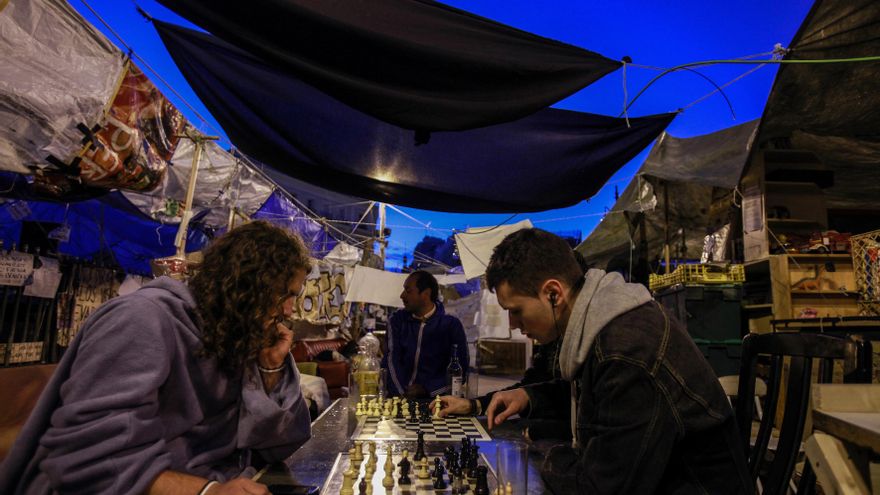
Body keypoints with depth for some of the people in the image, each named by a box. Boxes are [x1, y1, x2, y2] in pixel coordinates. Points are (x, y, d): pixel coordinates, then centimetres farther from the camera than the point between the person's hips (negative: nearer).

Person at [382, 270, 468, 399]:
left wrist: (427, 389, -13)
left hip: (433, 397, -2)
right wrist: (401, 392, -17)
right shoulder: (398, 319, 9)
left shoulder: (451, 324, -2)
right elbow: (391, 359, -2)